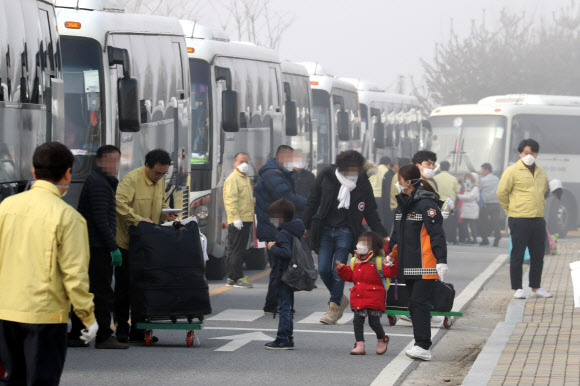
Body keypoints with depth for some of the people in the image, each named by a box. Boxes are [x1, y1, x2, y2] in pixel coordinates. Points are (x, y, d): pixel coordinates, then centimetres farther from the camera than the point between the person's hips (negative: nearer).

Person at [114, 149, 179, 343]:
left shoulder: (160, 182, 11)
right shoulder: (131, 179, -14)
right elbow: (119, 203, -25)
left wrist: (166, 213, 4)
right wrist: (139, 219, -30)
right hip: (126, 242, -7)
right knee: (124, 287, 0)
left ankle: (138, 330, 15)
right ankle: (121, 329, 7)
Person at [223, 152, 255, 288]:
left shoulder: (245, 179, 22)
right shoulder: (232, 179, -10)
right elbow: (230, 200, -18)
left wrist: (252, 217, 28)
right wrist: (236, 218, -25)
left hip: (246, 220, 10)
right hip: (238, 221, -10)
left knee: (240, 250, 10)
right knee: (237, 250, -9)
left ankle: (232, 278, 14)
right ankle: (237, 278, -9)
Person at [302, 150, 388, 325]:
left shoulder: (363, 182, -2)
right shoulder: (326, 176, -2)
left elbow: (371, 212, 6)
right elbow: (313, 202, 7)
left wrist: (382, 235, 2)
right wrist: (305, 225, 5)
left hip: (345, 232, -2)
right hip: (325, 230, 2)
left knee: (338, 271, -6)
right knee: (323, 269, -2)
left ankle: (334, 307, 6)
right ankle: (340, 299, 22)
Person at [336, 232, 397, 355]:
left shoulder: (379, 261, -5)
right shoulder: (355, 261, 14)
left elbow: (389, 273, -13)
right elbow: (349, 275, 21)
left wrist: (392, 263, -29)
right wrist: (342, 269, 8)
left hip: (374, 299, -5)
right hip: (358, 297, 6)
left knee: (374, 322, -3)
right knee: (358, 321, 1)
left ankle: (382, 339, 25)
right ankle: (360, 345, 5)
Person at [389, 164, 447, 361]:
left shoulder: (426, 204, -13)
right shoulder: (402, 204, 15)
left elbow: (437, 234, -16)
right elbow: (397, 234, 26)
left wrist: (441, 261, -20)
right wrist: (391, 256, 29)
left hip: (425, 265, -9)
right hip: (408, 266, 9)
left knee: (419, 302, -13)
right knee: (413, 304, 9)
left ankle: (423, 347, -14)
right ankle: (421, 345, 14)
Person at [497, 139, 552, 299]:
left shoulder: (541, 173, 13)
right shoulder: (512, 171, -6)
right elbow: (501, 193, -4)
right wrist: (511, 209, 3)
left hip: (538, 220, 6)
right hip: (519, 220, -6)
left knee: (538, 256, 11)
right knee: (517, 255, -1)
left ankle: (536, 288, 21)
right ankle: (517, 289, 5)